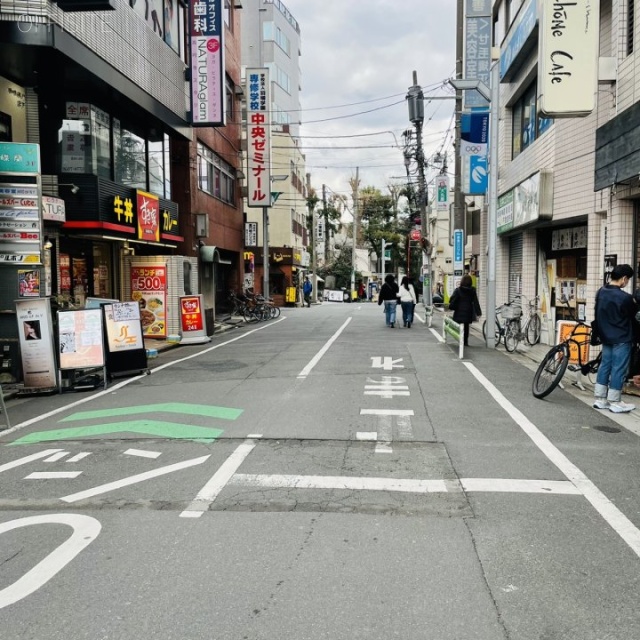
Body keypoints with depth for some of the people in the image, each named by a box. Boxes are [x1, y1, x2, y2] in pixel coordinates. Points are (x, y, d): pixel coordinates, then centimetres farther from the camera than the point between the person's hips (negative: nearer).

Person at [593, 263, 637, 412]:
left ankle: (599, 399, 15)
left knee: (604, 366, 12)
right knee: (619, 369, 0)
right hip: (621, 338, -7)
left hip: (606, 337, 7)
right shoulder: (625, 297, -20)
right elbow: (633, 316, -3)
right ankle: (615, 403, 6)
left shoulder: (600, 292, 2)